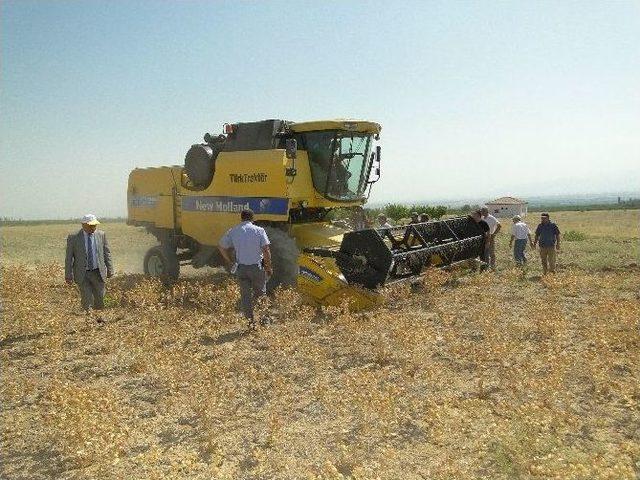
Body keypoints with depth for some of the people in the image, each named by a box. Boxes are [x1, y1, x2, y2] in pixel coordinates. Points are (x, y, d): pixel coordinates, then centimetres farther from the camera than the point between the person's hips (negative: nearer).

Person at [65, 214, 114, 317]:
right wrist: (68, 275, -4)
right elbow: (69, 257, -2)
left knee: (100, 298, 7)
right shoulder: (73, 238, -5)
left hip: (98, 272, 2)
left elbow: (107, 253, 8)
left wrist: (110, 269, 6)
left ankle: (99, 317, 25)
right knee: (87, 300, -3)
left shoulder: (101, 235, 1)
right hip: (82, 274, -2)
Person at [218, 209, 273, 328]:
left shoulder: (232, 231, 2)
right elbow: (266, 250, -12)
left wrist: (229, 262, 15)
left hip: (241, 268, 2)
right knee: (260, 291, 17)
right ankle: (252, 304, -10)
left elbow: (221, 247, 7)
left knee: (245, 294, 11)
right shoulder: (259, 230, -6)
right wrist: (268, 267, -2)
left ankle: (250, 320, 10)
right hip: (257, 267, -2)